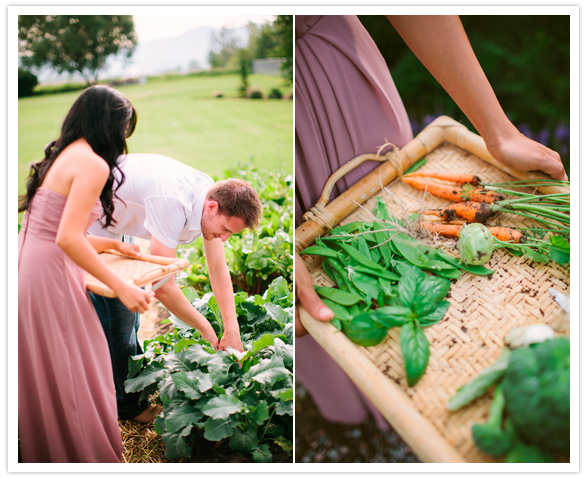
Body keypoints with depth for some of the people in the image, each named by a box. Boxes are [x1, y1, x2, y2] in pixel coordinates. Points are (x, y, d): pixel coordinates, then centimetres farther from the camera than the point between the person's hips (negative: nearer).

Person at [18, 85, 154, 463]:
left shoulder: (62, 154, 14)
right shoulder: (94, 164, -15)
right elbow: (68, 238, -23)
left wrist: (109, 244, 26)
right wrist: (121, 287, -18)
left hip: (28, 261, 9)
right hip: (50, 275, -9)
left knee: (43, 372, 22)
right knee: (71, 374, 5)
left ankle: (43, 452, 41)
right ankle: (85, 456, 22)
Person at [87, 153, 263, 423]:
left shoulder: (212, 199, -12)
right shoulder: (173, 203, -38)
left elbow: (219, 272, -7)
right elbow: (162, 286, -35)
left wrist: (233, 332, -11)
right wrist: (206, 329, -23)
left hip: (114, 221, 9)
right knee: (117, 308, -7)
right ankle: (127, 403, 10)